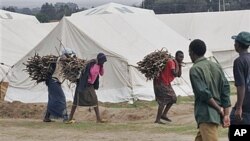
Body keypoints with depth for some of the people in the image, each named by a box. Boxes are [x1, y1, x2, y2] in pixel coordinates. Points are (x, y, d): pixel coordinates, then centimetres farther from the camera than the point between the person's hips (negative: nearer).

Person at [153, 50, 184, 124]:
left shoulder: (176, 63, 10)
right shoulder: (171, 62, -19)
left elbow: (179, 75, 8)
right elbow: (175, 74, -27)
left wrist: (180, 65, 0)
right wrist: (177, 65, -15)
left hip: (166, 83, 10)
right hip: (161, 83, -10)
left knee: (173, 99, 11)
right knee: (163, 101, -9)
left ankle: (164, 115, 17)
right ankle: (157, 120, -6)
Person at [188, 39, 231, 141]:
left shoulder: (195, 69, -10)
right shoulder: (216, 66, 10)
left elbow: (204, 93, -17)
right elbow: (225, 89, 5)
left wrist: (219, 109, -7)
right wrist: (226, 114, 3)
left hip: (206, 116, -8)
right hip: (216, 115, 8)